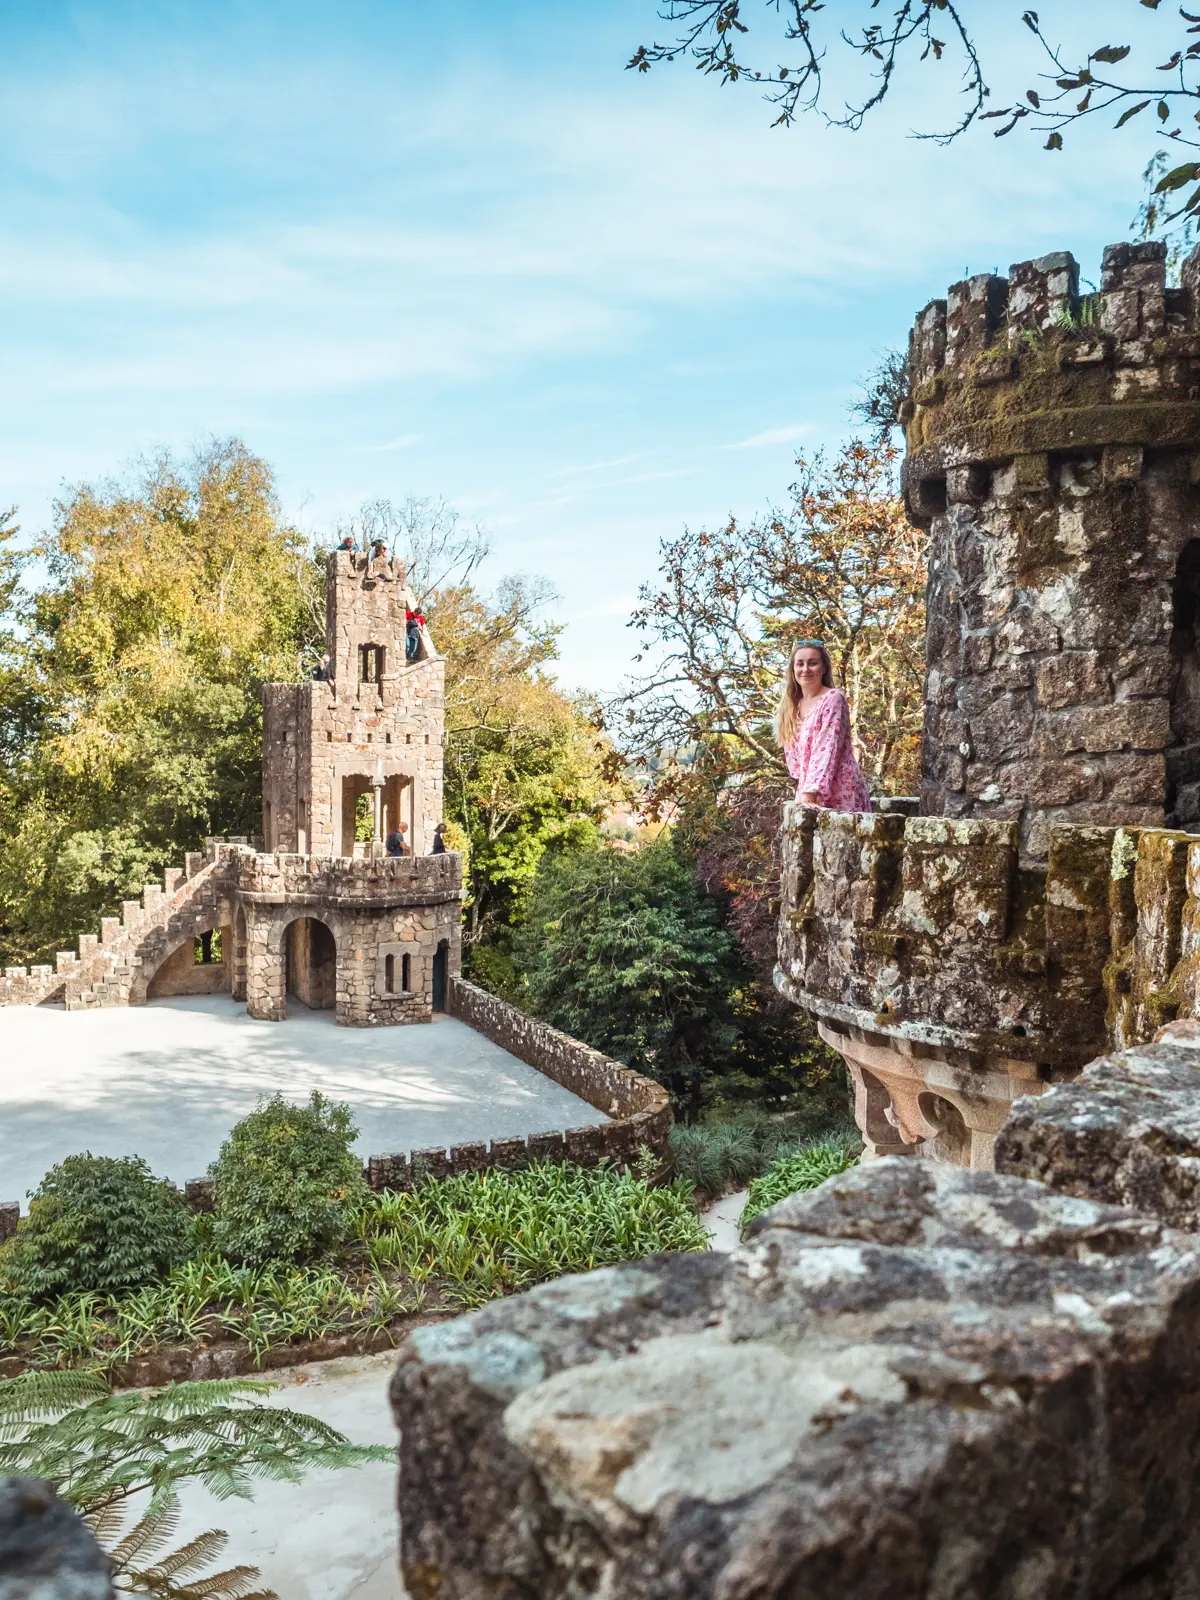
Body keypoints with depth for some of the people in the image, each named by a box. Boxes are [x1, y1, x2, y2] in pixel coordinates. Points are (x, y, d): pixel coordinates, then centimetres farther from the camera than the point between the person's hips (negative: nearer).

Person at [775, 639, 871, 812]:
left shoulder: (833, 699, -9)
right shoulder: (792, 704, 11)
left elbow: (827, 750, -18)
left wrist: (809, 794, -25)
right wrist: (803, 794, 3)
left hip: (839, 795, -7)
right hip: (808, 794, 7)